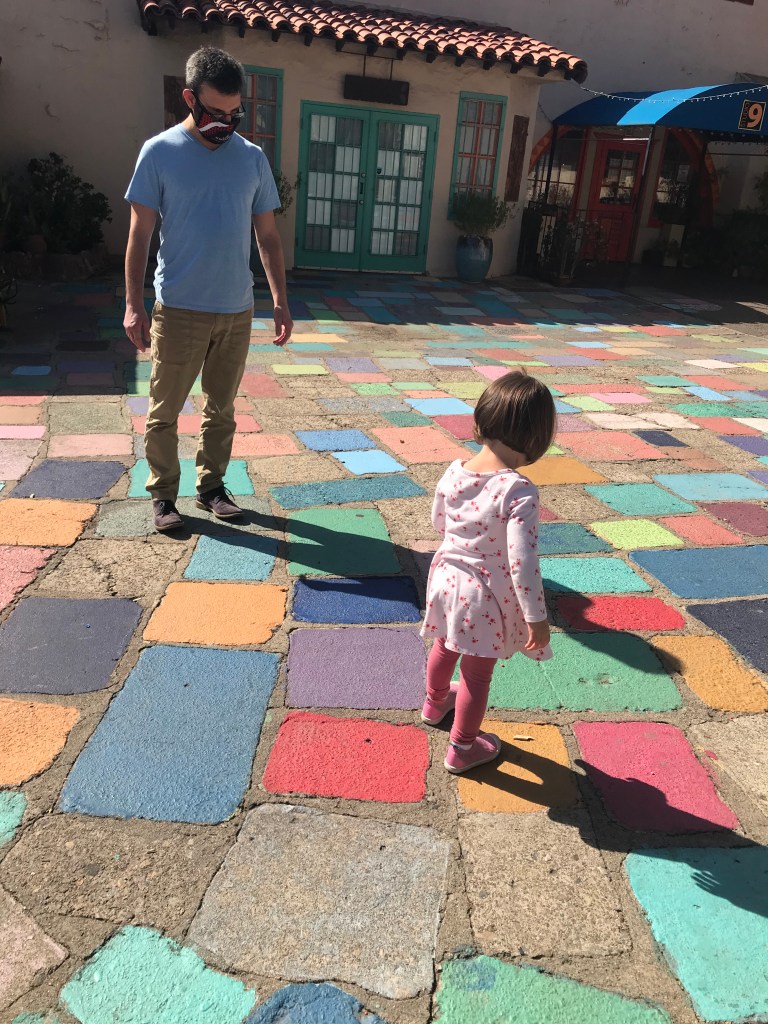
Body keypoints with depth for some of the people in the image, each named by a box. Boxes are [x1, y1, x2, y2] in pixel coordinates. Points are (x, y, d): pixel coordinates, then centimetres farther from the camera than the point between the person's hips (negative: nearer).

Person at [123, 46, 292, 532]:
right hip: (178, 309, -3)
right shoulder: (160, 152, -3)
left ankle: (212, 485, 26)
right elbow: (140, 233, -2)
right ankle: (163, 494, 18)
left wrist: (281, 301, 5)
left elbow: (268, 235, 10)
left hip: (237, 310, 3)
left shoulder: (252, 157, 6)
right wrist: (134, 304, -8)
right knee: (165, 409, 4)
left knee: (222, 408, 12)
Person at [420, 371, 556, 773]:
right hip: (487, 596, -6)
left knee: (444, 648, 31)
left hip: (447, 579, 6)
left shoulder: (454, 471, -11)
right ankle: (462, 748, 34)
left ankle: (435, 702, 59)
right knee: (477, 674, 15)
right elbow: (522, 562, -29)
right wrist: (536, 618, -19)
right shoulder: (520, 492, -30)